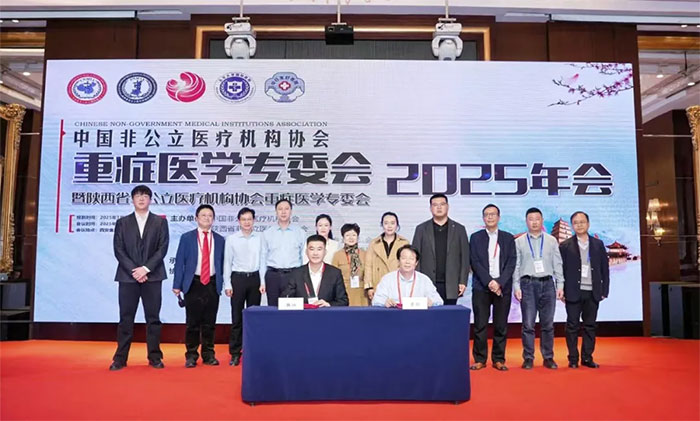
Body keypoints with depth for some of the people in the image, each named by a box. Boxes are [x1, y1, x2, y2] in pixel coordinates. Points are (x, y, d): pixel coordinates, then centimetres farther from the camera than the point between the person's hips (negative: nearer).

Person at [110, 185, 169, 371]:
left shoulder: (160, 221, 7)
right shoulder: (122, 222, 9)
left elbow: (162, 248, -2)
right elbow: (119, 250, 2)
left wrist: (146, 268, -12)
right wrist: (134, 271, -10)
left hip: (152, 276, 0)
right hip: (128, 276, 1)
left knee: (153, 318, 3)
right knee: (126, 318, 3)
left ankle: (154, 357, 10)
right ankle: (120, 358, 10)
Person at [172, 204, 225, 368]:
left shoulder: (219, 239, 8)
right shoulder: (187, 237, 3)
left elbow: (222, 263, 9)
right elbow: (179, 261, 0)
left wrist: (222, 283, 3)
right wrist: (177, 285, -5)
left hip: (212, 284, 2)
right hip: (193, 284, -2)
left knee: (209, 322, 8)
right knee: (192, 323, 3)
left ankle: (209, 354, 18)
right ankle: (191, 355, 14)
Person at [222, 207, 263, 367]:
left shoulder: (259, 238, 2)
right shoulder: (231, 239, 0)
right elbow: (227, 262, 2)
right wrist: (227, 284, -3)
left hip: (255, 277, 1)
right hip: (238, 278, -1)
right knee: (237, 317, 3)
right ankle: (235, 353, 11)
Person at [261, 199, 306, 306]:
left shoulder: (300, 233, 7)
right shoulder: (267, 233, 9)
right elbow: (263, 258, 8)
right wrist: (262, 281, 2)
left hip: (293, 276, -1)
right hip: (273, 276, 1)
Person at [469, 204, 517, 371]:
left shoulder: (508, 238, 11)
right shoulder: (475, 237, 8)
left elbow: (511, 263, 2)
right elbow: (475, 263, -1)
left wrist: (499, 283, -10)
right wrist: (489, 282, -12)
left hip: (503, 287, 1)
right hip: (481, 287, -1)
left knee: (501, 326, 4)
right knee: (480, 325, 0)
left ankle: (498, 359, 13)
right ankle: (480, 359, 8)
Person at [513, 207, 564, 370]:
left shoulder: (551, 241, 10)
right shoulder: (519, 242, 6)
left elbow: (557, 264, 8)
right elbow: (516, 266, 3)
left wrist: (560, 285, 2)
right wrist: (516, 287, -4)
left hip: (547, 283, 2)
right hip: (528, 284, -1)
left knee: (548, 324, 6)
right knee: (528, 324, -1)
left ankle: (548, 357, 16)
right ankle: (528, 358, 8)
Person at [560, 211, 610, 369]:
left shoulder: (598, 244, 9)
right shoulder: (565, 246, 1)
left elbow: (605, 269, 9)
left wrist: (604, 291, 4)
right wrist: (562, 291, -5)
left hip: (593, 293, 2)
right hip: (573, 292, -2)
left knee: (590, 326, 7)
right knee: (572, 326, 2)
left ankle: (587, 357, 17)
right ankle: (573, 359, 9)